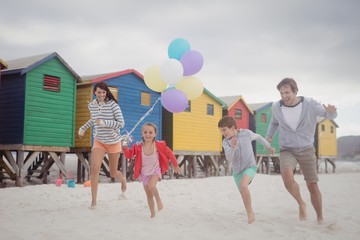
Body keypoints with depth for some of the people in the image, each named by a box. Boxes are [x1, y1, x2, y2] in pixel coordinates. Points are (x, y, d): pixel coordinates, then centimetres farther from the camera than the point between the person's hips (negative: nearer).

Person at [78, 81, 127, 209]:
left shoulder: (113, 104, -15)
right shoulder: (92, 105, -1)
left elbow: (121, 123, -19)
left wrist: (104, 123, -28)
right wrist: (83, 128, 21)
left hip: (114, 142, -2)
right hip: (99, 142, 3)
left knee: (113, 173, 10)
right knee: (95, 168, -20)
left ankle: (123, 179, 48)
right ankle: (93, 201, -12)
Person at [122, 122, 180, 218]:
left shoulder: (159, 145, -15)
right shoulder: (138, 146, -11)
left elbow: (169, 153, -4)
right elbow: (129, 155, -8)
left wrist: (175, 165, 4)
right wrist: (125, 148, -30)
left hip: (155, 171, -3)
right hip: (144, 173, 3)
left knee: (151, 186, -31)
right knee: (148, 195, 11)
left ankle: (159, 200, -5)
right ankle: (152, 212, 28)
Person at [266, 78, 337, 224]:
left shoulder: (309, 104, -15)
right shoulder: (276, 107, -8)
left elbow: (329, 115, -4)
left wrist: (331, 112, -27)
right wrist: (269, 136, 4)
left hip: (306, 150, 0)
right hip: (287, 150, 0)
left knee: (313, 187, 1)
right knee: (287, 176, -29)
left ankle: (320, 218, 23)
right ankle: (301, 203, -2)